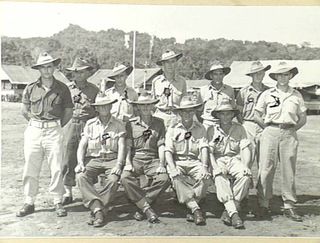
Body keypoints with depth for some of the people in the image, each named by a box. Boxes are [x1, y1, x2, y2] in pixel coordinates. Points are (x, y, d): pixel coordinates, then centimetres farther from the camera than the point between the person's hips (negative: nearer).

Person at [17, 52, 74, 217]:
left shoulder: (62, 88, 4)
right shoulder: (30, 88, 7)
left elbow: (68, 112, 10)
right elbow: (25, 111, 16)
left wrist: (56, 126, 8)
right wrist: (37, 123, 11)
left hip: (54, 131, -1)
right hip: (33, 130, 2)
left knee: (56, 168, -3)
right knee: (30, 168, 3)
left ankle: (58, 202, 8)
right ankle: (29, 203, 14)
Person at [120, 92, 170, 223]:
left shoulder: (159, 123, 12)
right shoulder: (131, 123, 10)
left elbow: (161, 146, 5)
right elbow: (128, 145, 5)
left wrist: (161, 164, -7)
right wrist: (128, 163, -10)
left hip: (153, 159, 0)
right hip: (135, 158, 0)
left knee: (164, 179, -28)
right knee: (125, 178, -30)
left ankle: (141, 204, -14)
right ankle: (147, 209, -21)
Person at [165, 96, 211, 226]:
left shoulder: (200, 128, 10)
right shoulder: (172, 129, 7)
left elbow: (204, 148, -2)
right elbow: (168, 151, -2)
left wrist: (204, 166, -21)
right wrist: (173, 168, -20)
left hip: (194, 162, 1)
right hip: (177, 161, -1)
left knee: (206, 177, -30)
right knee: (177, 179, -32)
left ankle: (192, 204, -18)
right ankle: (196, 210, -31)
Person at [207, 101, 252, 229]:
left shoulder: (239, 129, 12)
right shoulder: (212, 130, 8)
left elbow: (246, 149, 3)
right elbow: (209, 151, 0)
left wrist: (246, 165, -15)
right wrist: (216, 167, -18)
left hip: (235, 160, 1)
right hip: (218, 161, -1)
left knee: (245, 176, -31)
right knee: (221, 179, -34)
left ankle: (228, 210, -26)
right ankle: (234, 213, -40)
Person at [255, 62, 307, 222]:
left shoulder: (296, 95, 12)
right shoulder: (267, 94, 6)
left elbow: (303, 118, 17)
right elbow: (257, 115, 8)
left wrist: (292, 129, 7)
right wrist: (268, 129, 4)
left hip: (289, 135, 2)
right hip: (270, 133, -1)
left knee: (289, 171, 3)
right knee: (266, 169, -4)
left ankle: (289, 206, 12)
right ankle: (264, 205, 4)